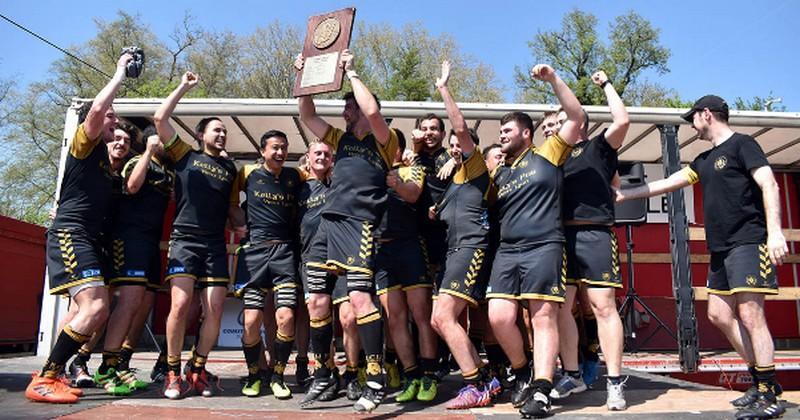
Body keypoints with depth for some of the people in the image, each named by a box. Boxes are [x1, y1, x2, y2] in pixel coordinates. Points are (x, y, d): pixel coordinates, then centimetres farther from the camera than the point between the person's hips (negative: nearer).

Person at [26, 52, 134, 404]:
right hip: (69, 234, -10)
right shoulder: (84, 141, 0)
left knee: (94, 312, 13)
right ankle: (44, 380, -17)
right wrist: (119, 75, -7)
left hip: (88, 239, 10)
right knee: (95, 308, -23)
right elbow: (97, 108, -18)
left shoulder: (104, 156, 24)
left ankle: (50, 374, 18)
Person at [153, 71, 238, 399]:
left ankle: (198, 370, 10)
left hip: (216, 245, 3)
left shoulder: (230, 168, 20)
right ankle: (173, 373, 0)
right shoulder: (185, 156, 11)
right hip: (184, 240, -3)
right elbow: (160, 119, 5)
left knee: (214, 310, -3)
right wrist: (184, 87, 11)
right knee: (180, 305, -14)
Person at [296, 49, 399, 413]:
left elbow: (372, 111, -14)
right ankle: (322, 376, 19)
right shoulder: (342, 140, 25)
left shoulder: (383, 142, 5)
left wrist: (351, 72, -3)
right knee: (317, 301, 6)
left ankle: (376, 381, -11)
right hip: (327, 224, 7)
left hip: (357, 225, -7)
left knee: (359, 297, -19)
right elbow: (307, 116, 29)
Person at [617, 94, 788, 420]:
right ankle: (761, 380, 20)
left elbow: (769, 185, -13)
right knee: (719, 314, 8)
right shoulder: (705, 159, 20)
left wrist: (775, 232, -23)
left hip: (747, 243, -9)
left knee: (750, 315, -10)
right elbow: (667, 183, 22)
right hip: (721, 249, 9)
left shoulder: (741, 144, -3)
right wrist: (623, 195, 22)